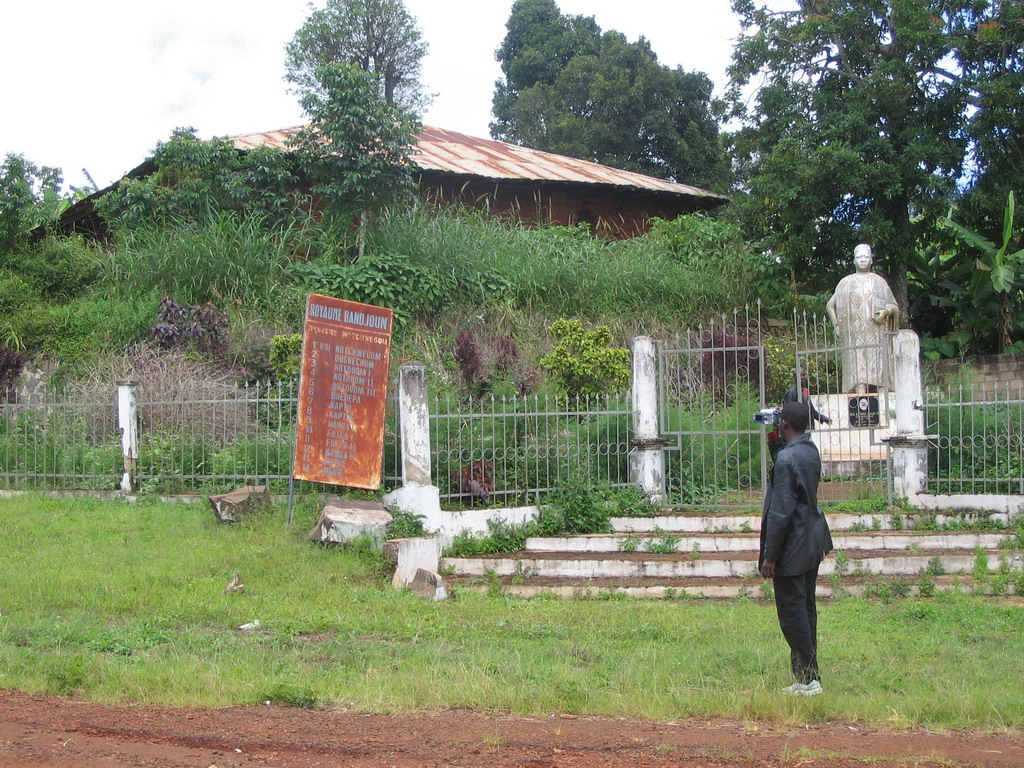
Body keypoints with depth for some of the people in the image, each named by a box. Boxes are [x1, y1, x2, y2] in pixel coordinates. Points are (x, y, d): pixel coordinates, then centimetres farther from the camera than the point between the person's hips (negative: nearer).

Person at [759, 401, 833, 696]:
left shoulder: (787, 459, -20)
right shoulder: (812, 451, 6)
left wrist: (769, 555, -15)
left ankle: (808, 679, 0)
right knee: (806, 609, 14)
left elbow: (781, 511, -20)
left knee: (792, 613, -2)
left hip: (793, 547, -9)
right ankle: (807, 676, 19)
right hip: (814, 544, 9)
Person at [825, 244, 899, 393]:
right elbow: (830, 306, 19)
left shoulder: (879, 281, 16)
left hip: (876, 333, 0)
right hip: (854, 334, 0)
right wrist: (836, 324, 4)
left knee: (876, 361, -11)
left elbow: (894, 306, 13)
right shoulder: (846, 282, 17)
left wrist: (886, 312, -9)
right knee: (857, 362, -13)